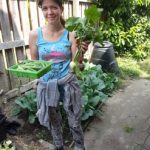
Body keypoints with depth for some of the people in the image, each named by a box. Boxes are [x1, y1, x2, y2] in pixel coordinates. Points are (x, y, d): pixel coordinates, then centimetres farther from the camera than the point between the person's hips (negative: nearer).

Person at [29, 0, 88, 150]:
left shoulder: (70, 35, -8)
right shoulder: (35, 34, -6)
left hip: (68, 84, -1)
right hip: (46, 85, 2)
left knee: (74, 122, 13)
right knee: (53, 122, 21)